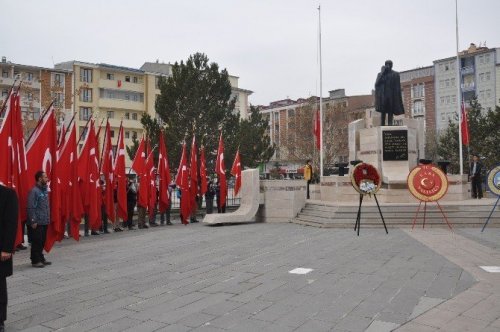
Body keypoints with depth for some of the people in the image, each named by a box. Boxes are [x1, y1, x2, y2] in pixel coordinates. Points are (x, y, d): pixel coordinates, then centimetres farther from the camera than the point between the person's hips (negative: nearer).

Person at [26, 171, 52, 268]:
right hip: (37, 222, -8)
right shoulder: (34, 191, -13)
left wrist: (48, 218, 13)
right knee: (36, 242, -1)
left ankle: (41, 258, 24)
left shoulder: (45, 190, 12)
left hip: (44, 222, 8)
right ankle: (35, 261, 8)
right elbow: (31, 208, -17)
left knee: (42, 241, 14)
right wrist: (33, 221, -19)